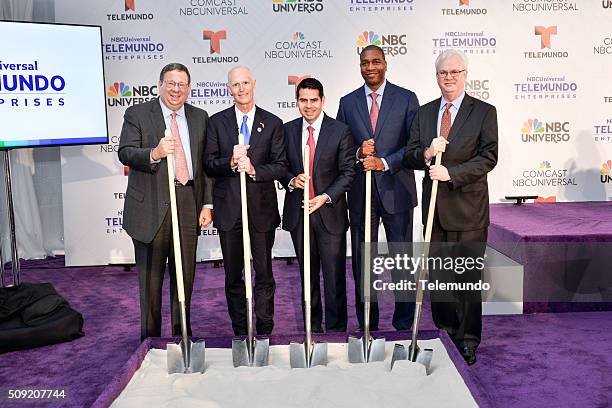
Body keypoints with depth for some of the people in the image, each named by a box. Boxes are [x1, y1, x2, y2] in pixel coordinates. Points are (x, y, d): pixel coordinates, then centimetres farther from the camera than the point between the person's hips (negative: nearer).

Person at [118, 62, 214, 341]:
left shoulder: (200, 117, 12)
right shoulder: (137, 114, 2)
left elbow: (206, 163, 11)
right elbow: (125, 153, -9)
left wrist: (207, 203, 4)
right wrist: (154, 153, -29)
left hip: (189, 204, 3)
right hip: (151, 205, -3)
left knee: (185, 274, 12)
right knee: (151, 276, 6)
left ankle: (182, 332, 27)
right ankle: (151, 336, 19)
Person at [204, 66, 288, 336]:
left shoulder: (272, 123, 3)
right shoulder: (217, 122, 5)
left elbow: (281, 167, -2)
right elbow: (209, 164, 0)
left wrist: (254, 169, -18)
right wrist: (231, 162, -19)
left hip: (262, 208, -1)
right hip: (229, 209, 1)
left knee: (264, 274, 5)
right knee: (233, 276, 11)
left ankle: (265, 331, 17)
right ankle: (239, 331, 25)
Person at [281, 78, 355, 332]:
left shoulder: (340, 131, -4)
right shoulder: (288, 130, 6)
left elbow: (348, 172, -5)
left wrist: (326, 196, -17)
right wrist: (291, 180, -12)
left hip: (330, 212, -3)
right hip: (298, 212, 3)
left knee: (334, 275, 2)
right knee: (307, 273, 14)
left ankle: (336, 328, 16)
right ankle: (312, 326, 27)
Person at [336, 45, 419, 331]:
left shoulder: (406, 99, 2)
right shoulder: (347, 103, 9)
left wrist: (383, 162, -15)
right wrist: (358, 154, -13)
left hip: (396, 189, -2)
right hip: (360, 192, 2)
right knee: (362, 261, 8)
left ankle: (404, 323, 20)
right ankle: (366, 325, 21)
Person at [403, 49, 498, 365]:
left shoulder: (484, 112, -1)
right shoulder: (424, 113, 11)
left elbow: (488, 157, -9)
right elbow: (409, 157, 8)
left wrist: (451, 172, -20)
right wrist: (425, 154, -14)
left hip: (467, 207, -4)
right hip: (434, 207, 4)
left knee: (468, 276, 2)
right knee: (437, 276, 12)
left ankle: (467, 341, 14)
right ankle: (445, 333, 27)